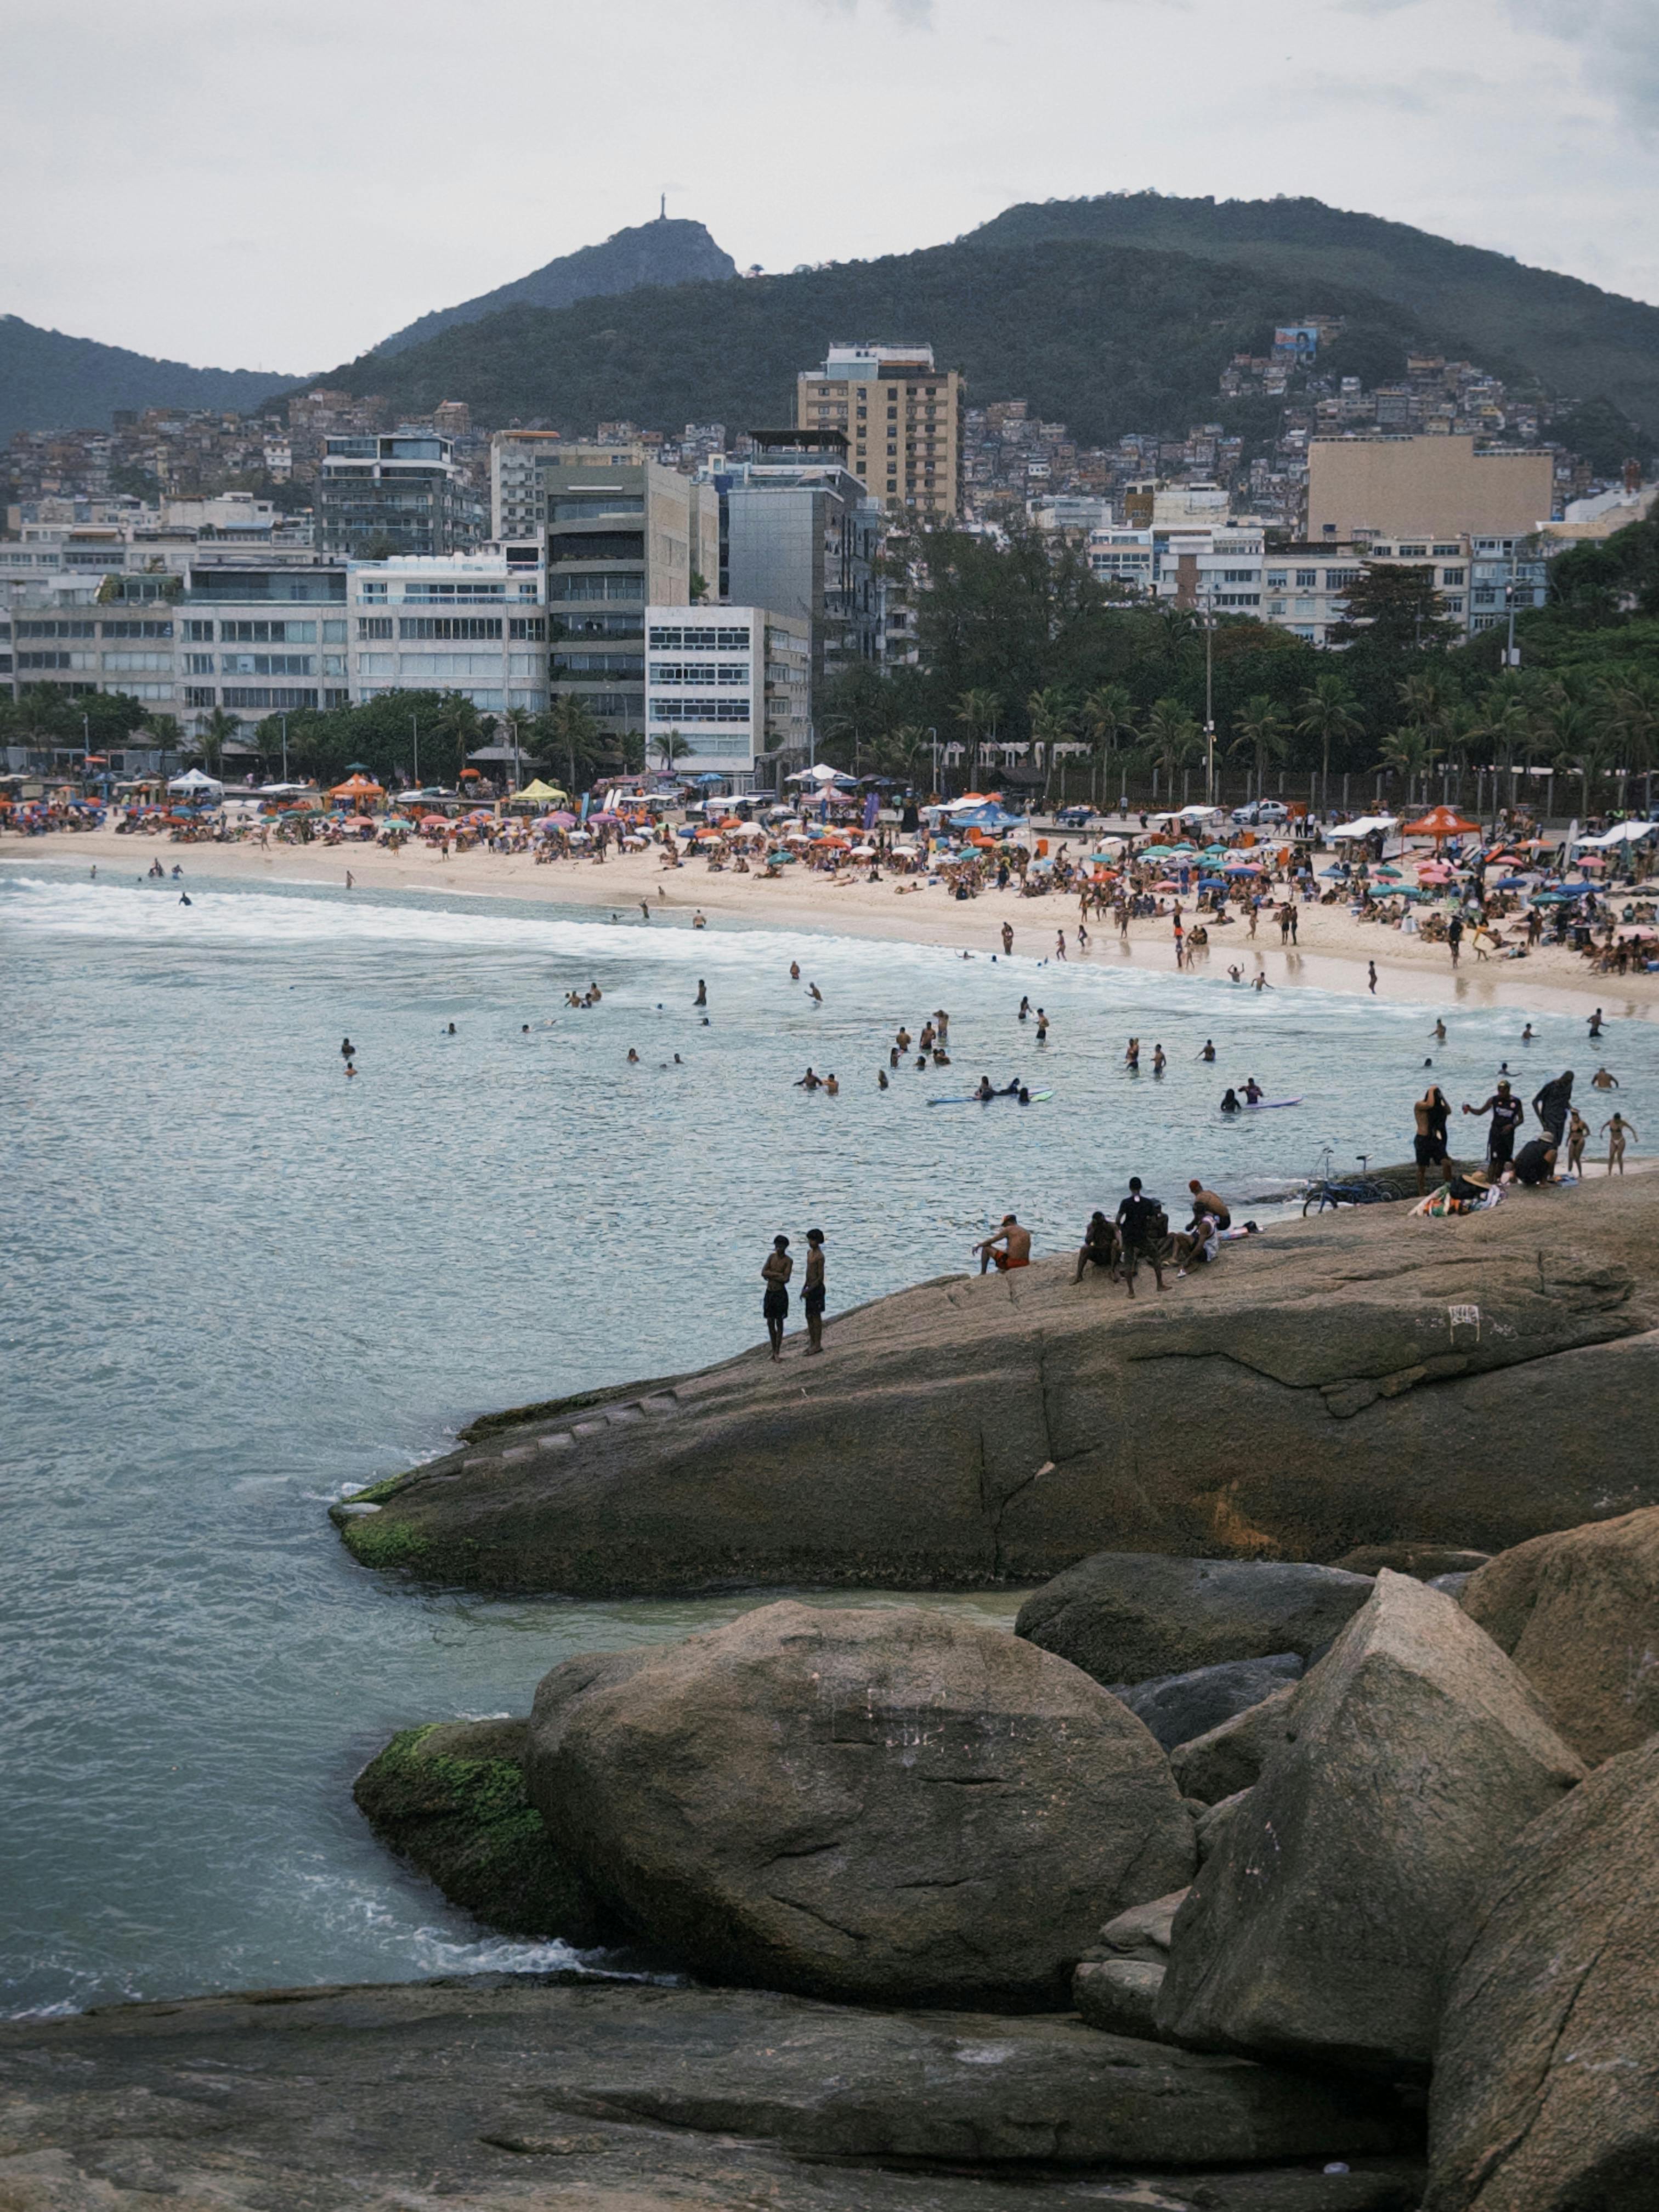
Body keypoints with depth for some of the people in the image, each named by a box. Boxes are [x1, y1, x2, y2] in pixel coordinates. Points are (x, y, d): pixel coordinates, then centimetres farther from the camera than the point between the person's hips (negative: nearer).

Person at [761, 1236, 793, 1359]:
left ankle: (777, 1352, 4)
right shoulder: (772, 1257, 6)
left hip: (780, 1294, -5)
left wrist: (770, 1276, -11)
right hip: (769, 1293, 5)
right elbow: (763, 1273, -4)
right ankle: (773, 1350, 18)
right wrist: (778, 1275, -15)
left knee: (779, 1323, 0)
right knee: (770, 1323, 8)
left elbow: (786, 1279, -18)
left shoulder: (788, 1261, -8)